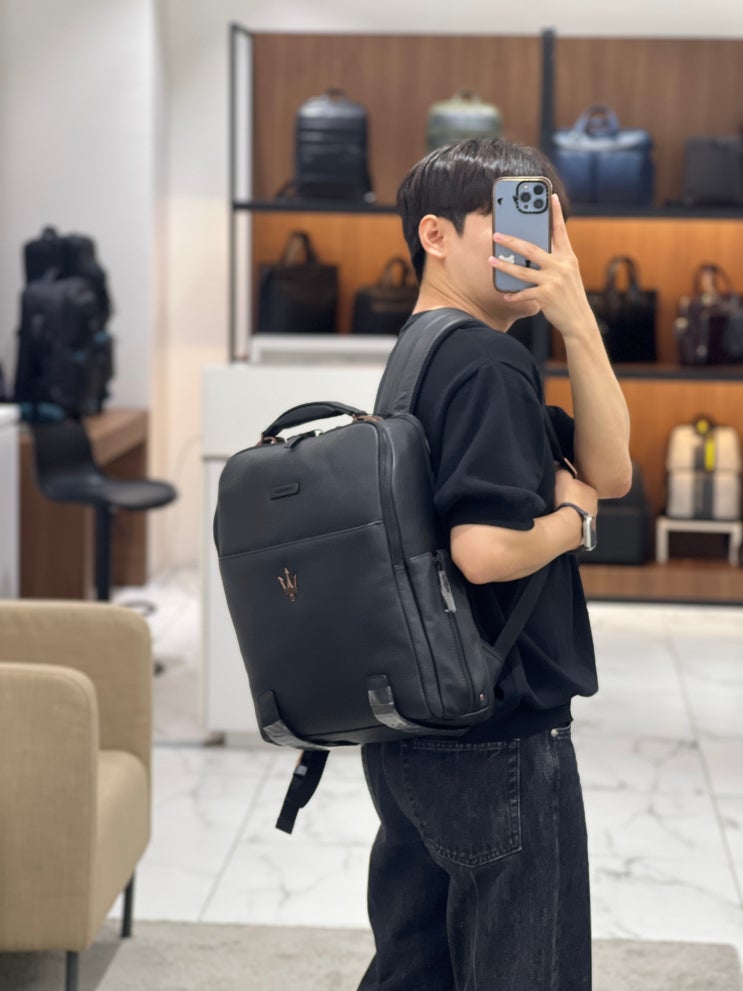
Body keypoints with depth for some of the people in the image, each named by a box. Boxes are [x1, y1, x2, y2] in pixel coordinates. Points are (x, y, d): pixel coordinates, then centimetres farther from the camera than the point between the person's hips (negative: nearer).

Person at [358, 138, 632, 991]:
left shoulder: (420, 356, 13)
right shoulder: (487, 363, -17)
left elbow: (607, 470, 6)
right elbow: (488, 550, -30)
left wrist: (577, 321, -6)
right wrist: (571, 519, -10)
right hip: (499, 741, -9)